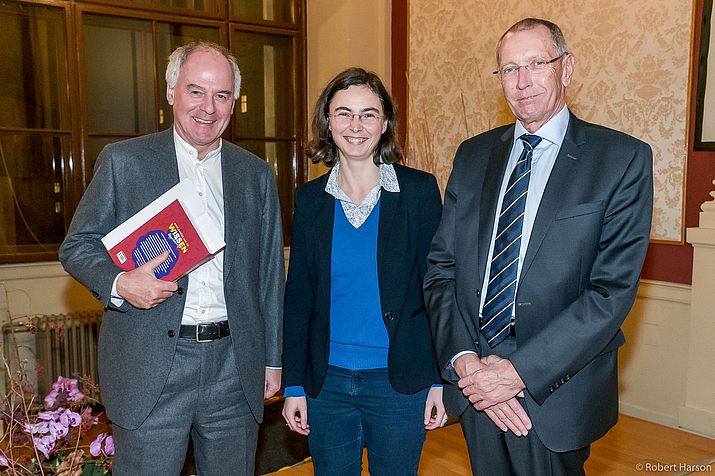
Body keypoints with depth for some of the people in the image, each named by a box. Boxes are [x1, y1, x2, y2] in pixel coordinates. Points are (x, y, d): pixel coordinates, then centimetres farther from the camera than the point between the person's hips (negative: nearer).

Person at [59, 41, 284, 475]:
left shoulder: (256, 174, 8)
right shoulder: (122, 161, 1)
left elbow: (270, 272, 9)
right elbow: (77, 246, 3)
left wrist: (273, 359, 9)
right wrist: (119, 283, -18)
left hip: (235, 370, 3)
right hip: (150, 370, -2)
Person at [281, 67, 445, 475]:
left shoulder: (419, 190, -6)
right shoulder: (310, 199, 1)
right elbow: (298, 296, 4)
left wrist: (440, 379, -7)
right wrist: (293, 384, 2)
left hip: (399, 382, -2)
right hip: (326, 381, 3)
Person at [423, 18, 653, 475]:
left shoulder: (623, 158, -7)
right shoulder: (473, 154, 5)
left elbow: (614, 288, -15)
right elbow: (441, 265, 2)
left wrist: (521, 370, -19)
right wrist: (462, 357, -11)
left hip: (555, 391, -3)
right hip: (475, 384, 4)